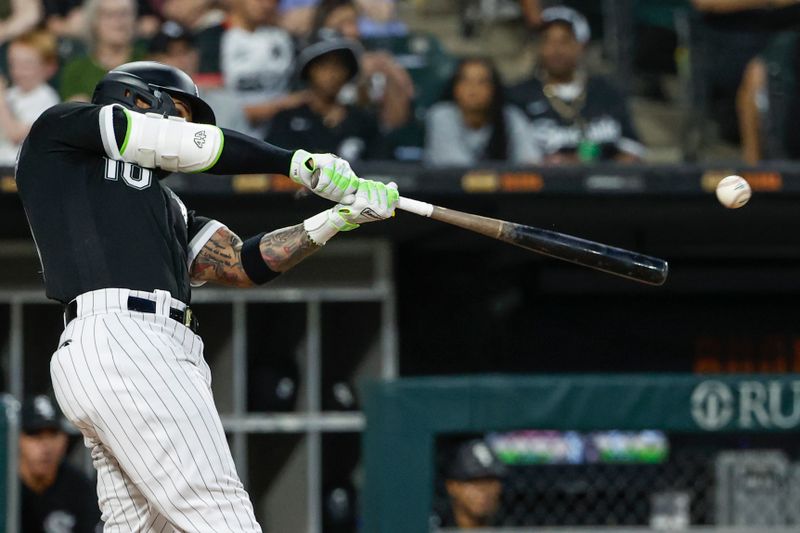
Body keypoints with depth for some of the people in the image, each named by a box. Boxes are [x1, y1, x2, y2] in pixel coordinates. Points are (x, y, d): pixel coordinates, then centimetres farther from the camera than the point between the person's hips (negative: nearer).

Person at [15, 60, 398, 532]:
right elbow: (186, 147, 5)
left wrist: (341, 217, 8)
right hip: (124, 341, -9)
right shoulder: (59, 129, 15)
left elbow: (242, 263, 18)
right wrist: (302, 163, 8)